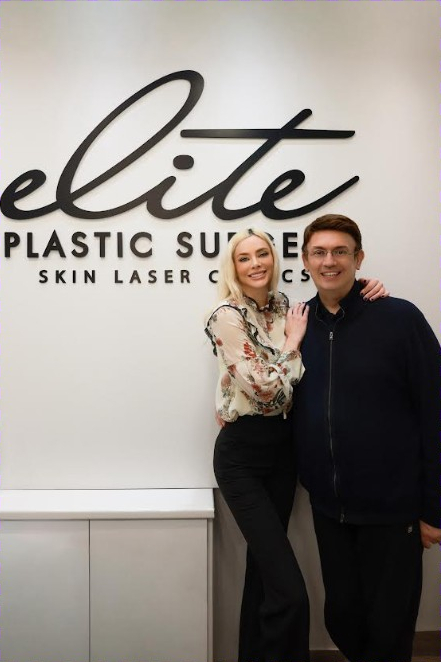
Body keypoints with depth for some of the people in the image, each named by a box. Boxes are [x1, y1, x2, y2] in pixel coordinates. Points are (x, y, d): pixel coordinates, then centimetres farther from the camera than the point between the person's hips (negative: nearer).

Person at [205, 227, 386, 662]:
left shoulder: (284, 307, 6)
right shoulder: (227, 316, -14)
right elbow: (265, 388, -18)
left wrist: (363, 291, -1)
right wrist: (292, 341, -7)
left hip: (282, 449, 7)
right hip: (242, 456, -6)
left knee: (264, 565, 19)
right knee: (289, 592, -9)